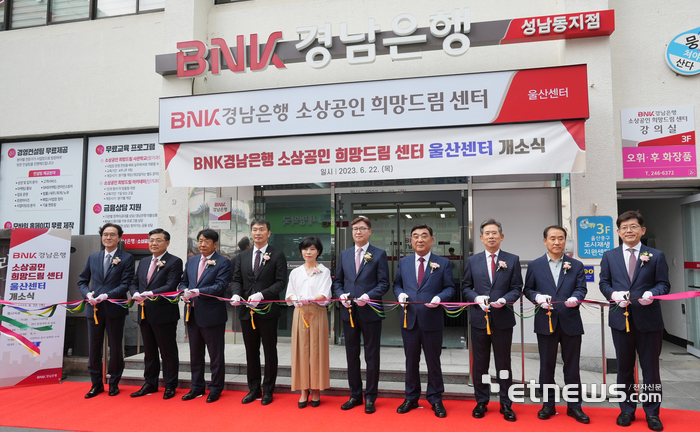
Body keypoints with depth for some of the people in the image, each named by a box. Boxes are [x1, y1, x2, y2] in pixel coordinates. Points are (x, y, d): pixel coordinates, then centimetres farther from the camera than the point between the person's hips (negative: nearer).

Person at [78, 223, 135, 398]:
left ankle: (114, 384, 22)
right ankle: (96, 384, 23)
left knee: (115, 347, 7)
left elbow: (126, 284, -8)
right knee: (93, 348, 9)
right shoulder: (92, 257, 12)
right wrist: (87, 294, -7)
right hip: (94, 309, 4)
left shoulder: (126, 258, -1)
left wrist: (107, 295, -19)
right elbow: (82, 280, 13)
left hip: (115, 309, -3)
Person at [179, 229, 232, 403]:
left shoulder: (223, 263, -8)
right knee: (195, 354, 17)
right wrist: (185, 292, -5)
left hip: (212, 315, -6)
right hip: (192, 314, 6)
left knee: (215, 354, 5)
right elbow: (184, 282, 18)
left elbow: (221, 286, -17)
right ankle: (197, 387, 31)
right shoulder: (191, 261, 13)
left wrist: (198, 292, -26)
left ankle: (215, 388, 19)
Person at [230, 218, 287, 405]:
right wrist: (237, 294, -11)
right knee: (251, 351, 13)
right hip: (247, 311, 4)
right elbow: (236, 280, 10)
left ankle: (268, 391, 19)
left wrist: (261, 295, -21)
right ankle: (254, 389, 27)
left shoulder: (277, 256, -3)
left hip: (268, 310, -4)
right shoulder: (241, 257, 11)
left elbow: (281, 282, -9)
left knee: (270, 351, 6)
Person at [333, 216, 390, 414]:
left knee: (371, 356, 6)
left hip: (370, 312, -4)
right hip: (349, 312, 4)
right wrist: (341, 295, -7)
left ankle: (370, 397, 20)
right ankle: (355, 395, 27)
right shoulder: (344, 254, 10)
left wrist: (368, 296, -20)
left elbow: (384, 283, -6)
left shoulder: (379, 254, -2)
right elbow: (338, 281, 12)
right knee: (352, 355, 13)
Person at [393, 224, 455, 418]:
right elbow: (397, 284, 13)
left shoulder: (443, 263, 0)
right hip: (409, 320, 3)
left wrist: (439, 297, -18)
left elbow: (450, 287, 0)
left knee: (433, 362, 9)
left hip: (432, 320, -2)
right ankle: (411, 398, 30)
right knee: (411, 361, 14)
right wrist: (400, 294, -8)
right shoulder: (403, 262, 9)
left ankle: (436, 400, 26)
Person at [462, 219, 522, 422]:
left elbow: (517, 288, 0)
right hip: (479, 319, 1)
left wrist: (504, 300, -18)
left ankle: (506, 404, 22)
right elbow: (466, 287, 7)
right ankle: (481, 402, 24)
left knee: (503, 363, 8)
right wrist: (477, 298, -12)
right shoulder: (472, 261, 6)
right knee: (480, 363, 10)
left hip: (503, 319, -1)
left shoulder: (512, 260, 2)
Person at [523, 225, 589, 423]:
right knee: (546, 366, 9)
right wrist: (538, 297, -15)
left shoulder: (576, 265, 7)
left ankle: (574, 405, 22)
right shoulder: (535, 265, 4)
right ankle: (548, 404, 22)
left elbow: (581, 289, 1)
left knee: (572, 366, 8)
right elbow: (528, 289, 5)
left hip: (571, 322, 1)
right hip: (545, 322, 0)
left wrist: (575, 298, -21)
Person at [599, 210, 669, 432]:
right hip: (621, 319, 2)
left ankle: (652, 413, 22)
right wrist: (613, 294, -13)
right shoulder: (609, 256, 7)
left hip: (649, 319, -1)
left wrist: (652, 293, -21)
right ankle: (627, 410, 25)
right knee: (624, 368, 11)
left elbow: (663, 283, -1)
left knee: (650, 367, 7)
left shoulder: (656, 255, 2)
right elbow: (604, 283, 7)